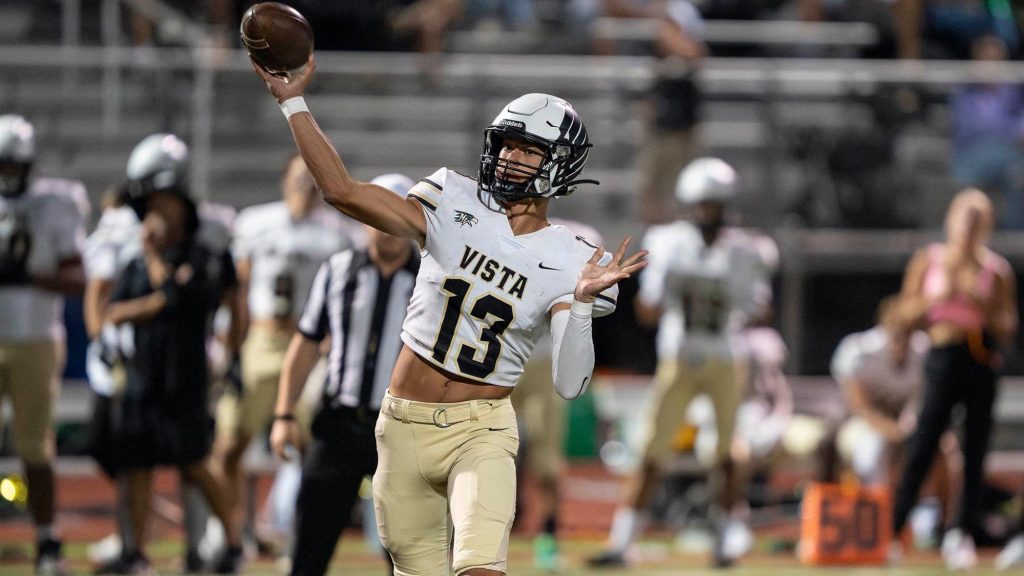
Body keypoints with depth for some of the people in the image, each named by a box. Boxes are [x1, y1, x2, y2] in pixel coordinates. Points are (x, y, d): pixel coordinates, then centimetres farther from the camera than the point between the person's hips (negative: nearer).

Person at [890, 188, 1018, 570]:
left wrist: (982, 305, -11)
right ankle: (892, 529, -4)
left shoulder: (996, 270, 7)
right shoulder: (928, 261, 6)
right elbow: (908, 315, 5)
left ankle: (964, 536, 9)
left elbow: (1008, 330, 5)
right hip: (943, 359, -2)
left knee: (975, 456, 2)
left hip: (982, 363, 2)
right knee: (921, 450, -7)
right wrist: (937, 297, -11)